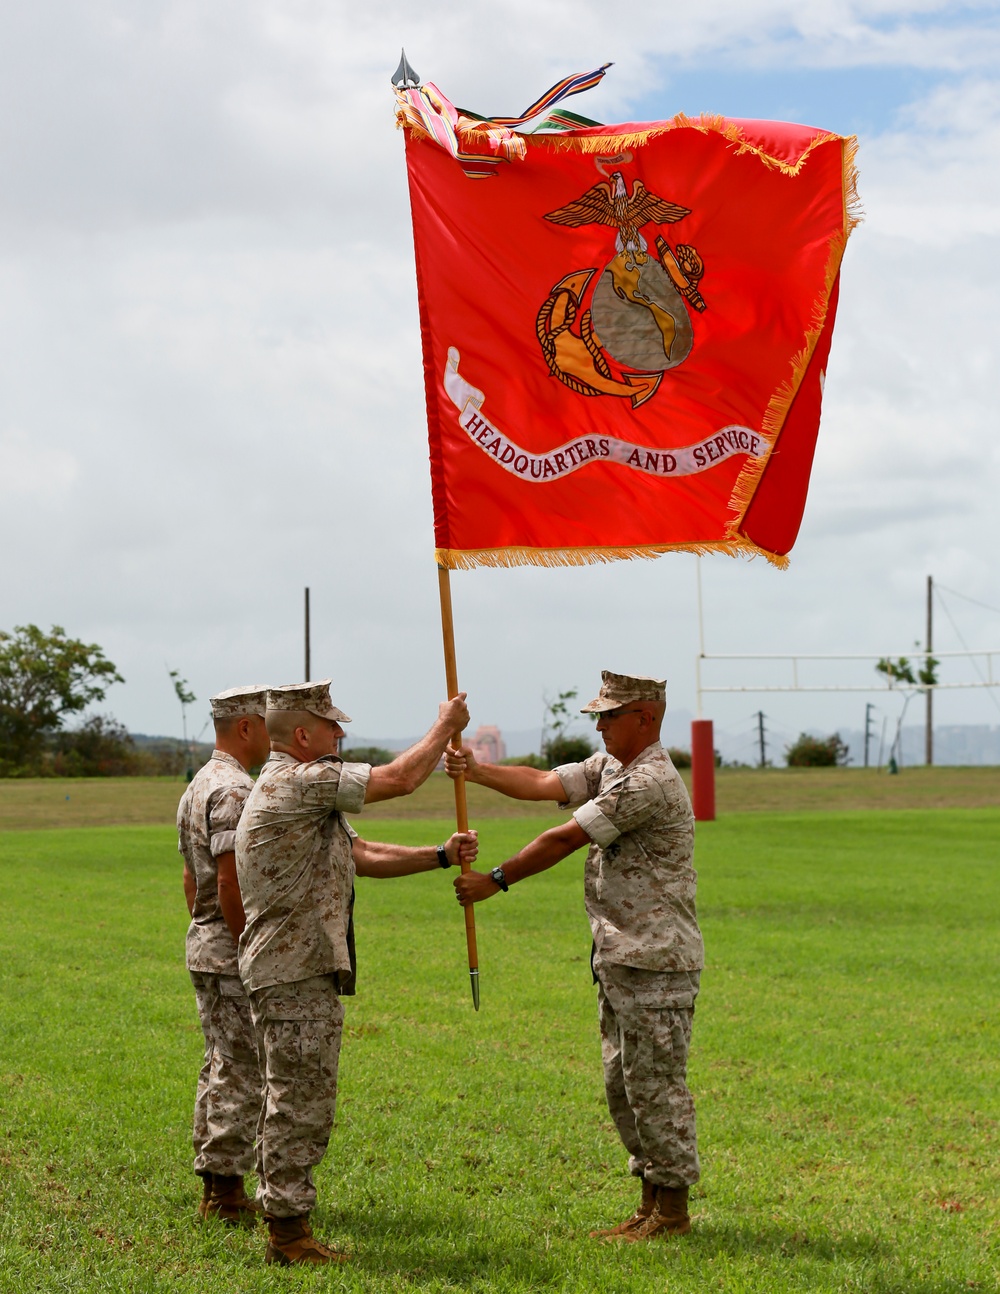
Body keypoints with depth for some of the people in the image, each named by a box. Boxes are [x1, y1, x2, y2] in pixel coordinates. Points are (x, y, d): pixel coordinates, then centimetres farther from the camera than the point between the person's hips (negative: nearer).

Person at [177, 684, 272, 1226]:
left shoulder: (197, 786, 15)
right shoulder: (234, 790, -18)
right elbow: (230, 886, -23)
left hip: (204, 942, 10)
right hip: (235, 952, -10)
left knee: (220, 1068, 14)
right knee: (241, 1073, -5)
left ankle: (214, 1188, 19)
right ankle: (226, 1191, -2)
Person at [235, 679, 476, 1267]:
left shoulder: (309, 793, 20)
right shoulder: (299, 780, -15)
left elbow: (364, 856, 19)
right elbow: (399, 779, -14)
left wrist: (442, 856, 9)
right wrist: (445, 728, 0)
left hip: (311, 973, 11)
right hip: (295, 976, -11)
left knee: (302, 1104, 14)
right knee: (299, 1104, -7)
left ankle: (288, 1226, 20)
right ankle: (288, 1230, -2)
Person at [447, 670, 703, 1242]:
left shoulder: (650, 782, -18)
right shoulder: (608, 767, 14)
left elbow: (564, 839, -16)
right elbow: (541, 784, 4)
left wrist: (496, 880, -9)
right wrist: (475, 770, -11)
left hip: (657, 963, -10)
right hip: (619, 959, 10)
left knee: (655, 1086, -4)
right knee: (624, 1086, 14)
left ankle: (673, 1211, 4)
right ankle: (652, 1204, 21)